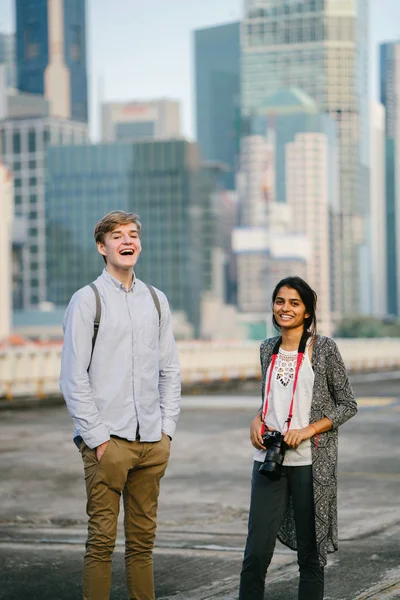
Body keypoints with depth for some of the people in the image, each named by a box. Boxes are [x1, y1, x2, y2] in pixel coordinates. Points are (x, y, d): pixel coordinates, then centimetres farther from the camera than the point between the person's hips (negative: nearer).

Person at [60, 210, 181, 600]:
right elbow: (73, 378, -6)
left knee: (143, 538, 10)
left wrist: (167, 428, 7)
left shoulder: (156, 300, 13)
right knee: (102, 538, -3)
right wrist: (97, 438, -10)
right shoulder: (87, 300, -3)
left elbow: (170, 370, 16)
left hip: (152, 440, 5)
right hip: (107, 440, -5)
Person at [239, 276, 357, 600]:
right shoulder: (268, 349, 11)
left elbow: (348, 405, -1)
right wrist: (257, 419, 3)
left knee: (310, 552, 6)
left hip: (310, 462, -3)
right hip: (269, 460, 3)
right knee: (256, 552, -2)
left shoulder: (324, 348, -3)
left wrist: (309, 429, -13)